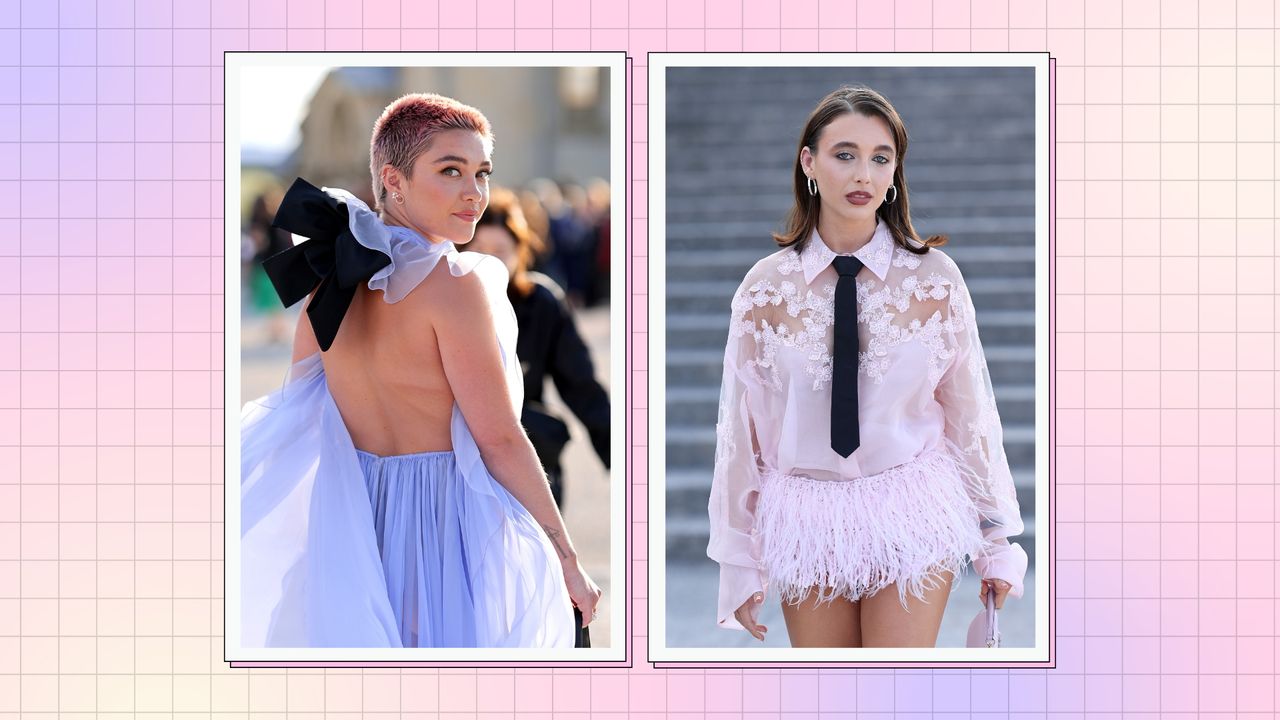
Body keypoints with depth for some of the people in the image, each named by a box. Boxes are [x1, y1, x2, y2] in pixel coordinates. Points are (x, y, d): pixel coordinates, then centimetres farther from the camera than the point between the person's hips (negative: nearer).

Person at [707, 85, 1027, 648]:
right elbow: (741, 428, 1)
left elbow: (970, 413, 1)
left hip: (911, 516, -1)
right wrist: (739, 568, 3)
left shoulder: (935, 278, -5)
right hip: (807, 515, 1)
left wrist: (996, 544, 5)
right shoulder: (765, 288, -4)